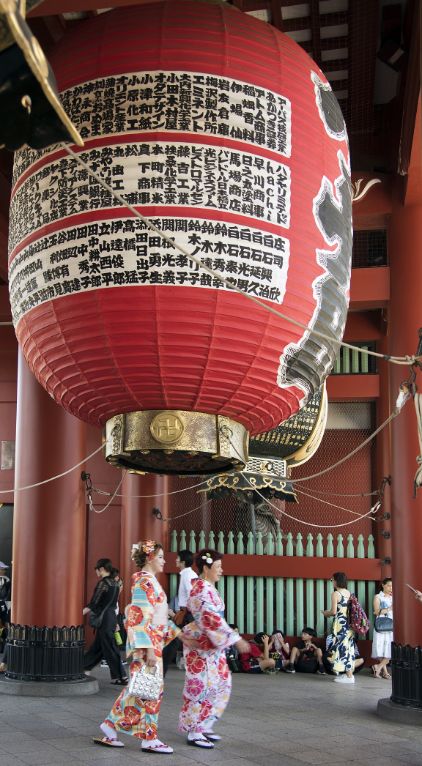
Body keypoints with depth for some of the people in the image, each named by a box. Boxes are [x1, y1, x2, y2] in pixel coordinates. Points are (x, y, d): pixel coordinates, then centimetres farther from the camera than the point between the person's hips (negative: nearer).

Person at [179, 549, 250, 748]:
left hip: (210, 645, 10)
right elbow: (213, 619, -26)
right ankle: (194, 733, 5)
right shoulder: (203, 588, -18)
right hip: (202, 645, -10)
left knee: (219, 685, 13)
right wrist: (236, 638, -26)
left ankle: (203, 726, 20)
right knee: (202, 686, -4)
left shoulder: (206, 587, 13)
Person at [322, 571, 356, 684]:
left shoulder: (335, 594, -12)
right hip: (349, 623, 8)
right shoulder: (349, 593, 10)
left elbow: (334, 611, -16)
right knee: (348, 647, 13)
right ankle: (349, 673, 18)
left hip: (340, 623, -7)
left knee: (342, 647, -2)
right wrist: (329, 612, 21)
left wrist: (326, 613, 6)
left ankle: (349, 676, -1)